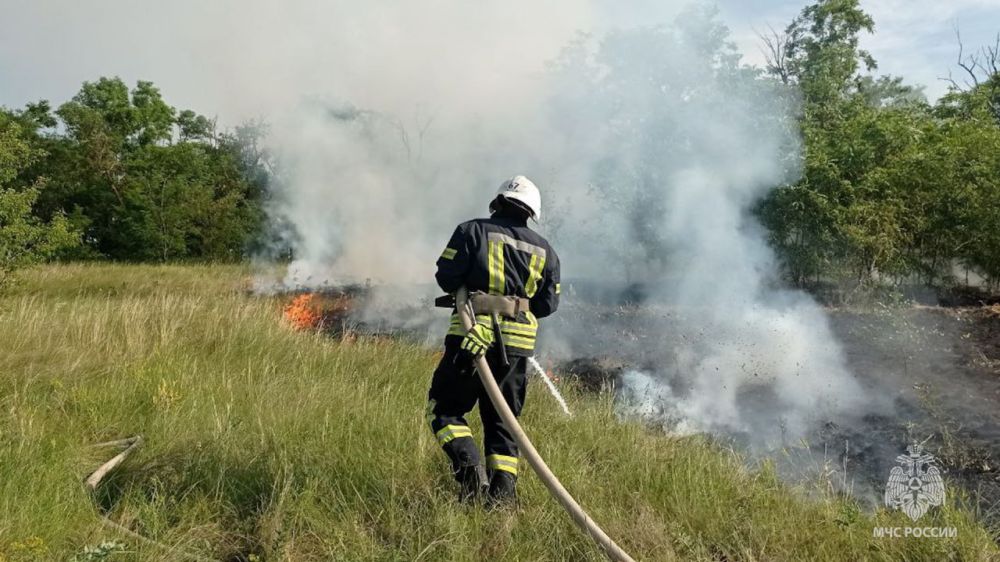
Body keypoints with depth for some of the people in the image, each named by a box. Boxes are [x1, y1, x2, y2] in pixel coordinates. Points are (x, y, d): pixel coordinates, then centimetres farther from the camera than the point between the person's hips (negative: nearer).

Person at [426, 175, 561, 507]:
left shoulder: (473, 231, 3)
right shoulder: (544, 250, 14)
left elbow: (446, 277, -2)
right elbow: (548, 304, 13)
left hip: (472, 335, -3)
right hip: (518, 344, 4)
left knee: (444, 408, 9)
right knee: (502, 420, 14)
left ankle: (470, 471, -9)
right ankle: (503, 490, 6)